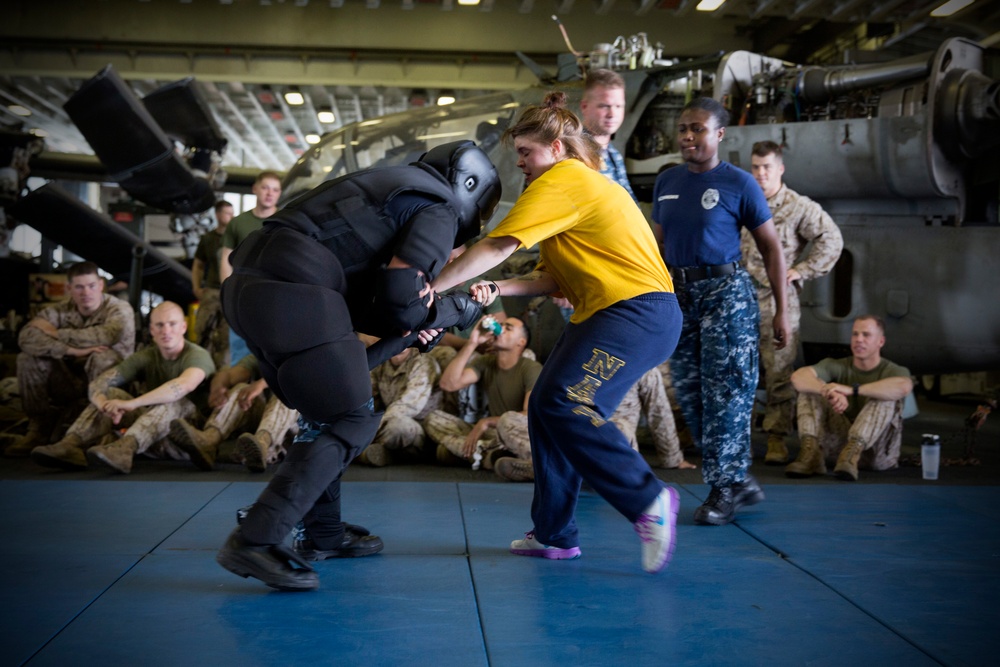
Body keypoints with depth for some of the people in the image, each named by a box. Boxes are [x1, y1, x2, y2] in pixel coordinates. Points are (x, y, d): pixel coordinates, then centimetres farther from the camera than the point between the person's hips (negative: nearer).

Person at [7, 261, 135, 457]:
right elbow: (26, 337, -18)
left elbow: (107, 335, -31)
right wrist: (71, 350, -33)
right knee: (28, 359, -13)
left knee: (102, 358, -33)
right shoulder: (59, 311, -1)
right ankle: (39, 431, -8)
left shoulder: (119, 309, -8)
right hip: (70, 382, 4)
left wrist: (55, 333, -20)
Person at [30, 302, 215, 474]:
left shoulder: (197, 355, -11)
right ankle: (71, 444, -30)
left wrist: (131, 403, -40)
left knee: (174, 401, -34)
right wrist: (102, 403, -30)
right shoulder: (145, 357, 7)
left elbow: (184, 385, -35)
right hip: (155, 442, 6)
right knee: (111, 393, -7)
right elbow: (99, 382, -5)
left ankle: (124, 448, -56)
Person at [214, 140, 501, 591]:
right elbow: (401, 300, -7)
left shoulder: (396, 187, 29)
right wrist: (454, 310, 10)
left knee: (326, 412, 22)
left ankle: (321, 533, 29)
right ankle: (254, 542, -10)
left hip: (250, 285, 10)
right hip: (291, 296, -10)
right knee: (351, 423, -3)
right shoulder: (439, 209, 3)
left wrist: (409, 329, 18)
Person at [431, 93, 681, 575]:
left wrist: (432, 290, -11)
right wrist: (497, 291, 0)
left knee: (564, 402, -24)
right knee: (546, 407, 8)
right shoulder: (584, 184, 25)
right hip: (603, 315, 11)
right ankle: (555, 535, 14)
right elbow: (554, 278, 15)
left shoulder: (563, 180, -8)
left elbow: (498, 246, -15)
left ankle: (649, 502, -19)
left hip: (637, 313, -11)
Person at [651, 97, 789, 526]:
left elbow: (771, 248, -2)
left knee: (725, 392, -6)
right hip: (678, 295, 6)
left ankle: (725, 488, 5)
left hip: (725, 293, -6)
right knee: (689, 395, 7)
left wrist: (781, 311, -6)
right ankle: (740, 480, 19)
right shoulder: (666, 182, 10)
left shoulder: (738, 184, -5)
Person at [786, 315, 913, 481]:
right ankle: (810, 453, -32)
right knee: (811, 387, -11)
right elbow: (798, 377, -17)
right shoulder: (838, 367, 3)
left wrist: (852, 390, -38)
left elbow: (903, 387, -33)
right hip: (840, 442, 3)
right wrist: (831, 393, -37)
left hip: (878, 451, -3)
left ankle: (852, 452, -43)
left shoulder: (892, 371, -5)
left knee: (886, 397, -26)